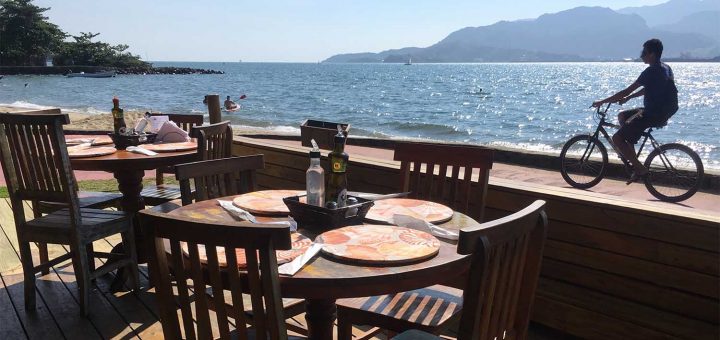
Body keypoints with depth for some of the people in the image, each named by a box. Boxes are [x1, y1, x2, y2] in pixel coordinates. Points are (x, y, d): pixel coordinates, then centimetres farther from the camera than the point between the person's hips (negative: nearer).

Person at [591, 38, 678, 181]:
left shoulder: (651, 71, -18)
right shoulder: (665, 68, 11)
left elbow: (627, 91, -19)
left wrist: (603, 101, -12)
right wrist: (627, 98, 17)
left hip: (653, 114, -10)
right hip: (663, 111, 10)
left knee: (617, 139, -11)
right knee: (622, 116, 25)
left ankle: (640, 168, -7)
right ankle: (632, 158, 23)